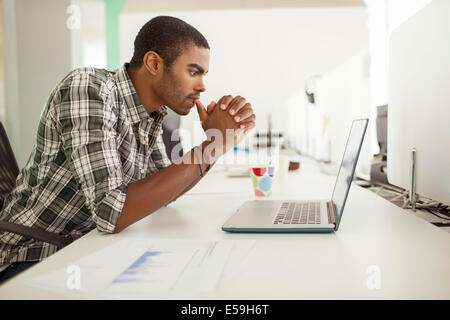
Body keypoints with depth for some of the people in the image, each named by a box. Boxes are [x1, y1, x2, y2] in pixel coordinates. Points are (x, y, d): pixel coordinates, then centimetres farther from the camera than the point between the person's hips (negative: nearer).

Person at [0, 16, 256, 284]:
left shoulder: (150, 111, 0)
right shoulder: (88, 88, -24)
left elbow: (162, 193, 9)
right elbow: (111, 213, -32)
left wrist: (220, 144, -7)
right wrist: (209, 149, -26)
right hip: (29, 260, -7)